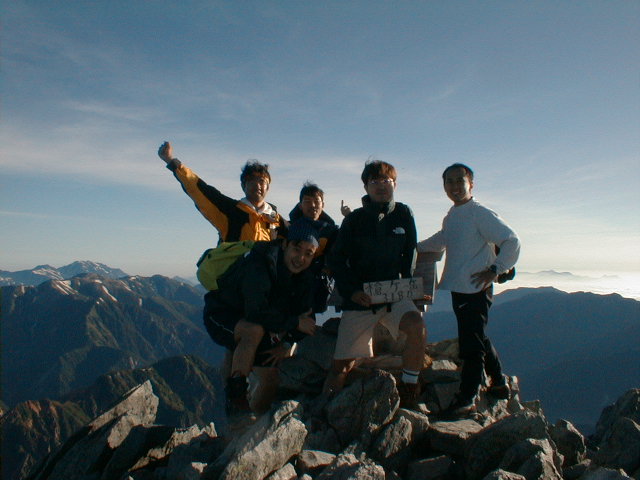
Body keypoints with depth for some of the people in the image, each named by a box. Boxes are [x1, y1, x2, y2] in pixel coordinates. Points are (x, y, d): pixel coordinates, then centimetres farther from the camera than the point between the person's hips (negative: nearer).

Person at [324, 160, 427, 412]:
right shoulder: (354, 219, 0)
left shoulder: (403, 214, 4)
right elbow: (336, 260, 0)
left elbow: (410, 257, 12)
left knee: (416, 324, -30)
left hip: (394, 293, 1)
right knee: (342, 364, -2)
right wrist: (352, 291, -13)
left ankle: (408, 395, -14)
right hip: (359, 297, -1)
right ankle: (324, 406, 28)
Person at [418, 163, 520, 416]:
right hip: (458, 289, 9)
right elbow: (441, 241, 31)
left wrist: (494, 270, -16)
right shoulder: (450, 217, 13)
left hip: (476, 289, -9)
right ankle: (499, 383, 37)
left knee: (471, 343, -5)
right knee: (477, 339, 19)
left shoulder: (480, 214, -12)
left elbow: (512, 241, -15)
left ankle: (467, 398, 4)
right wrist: (414, 247, 27)